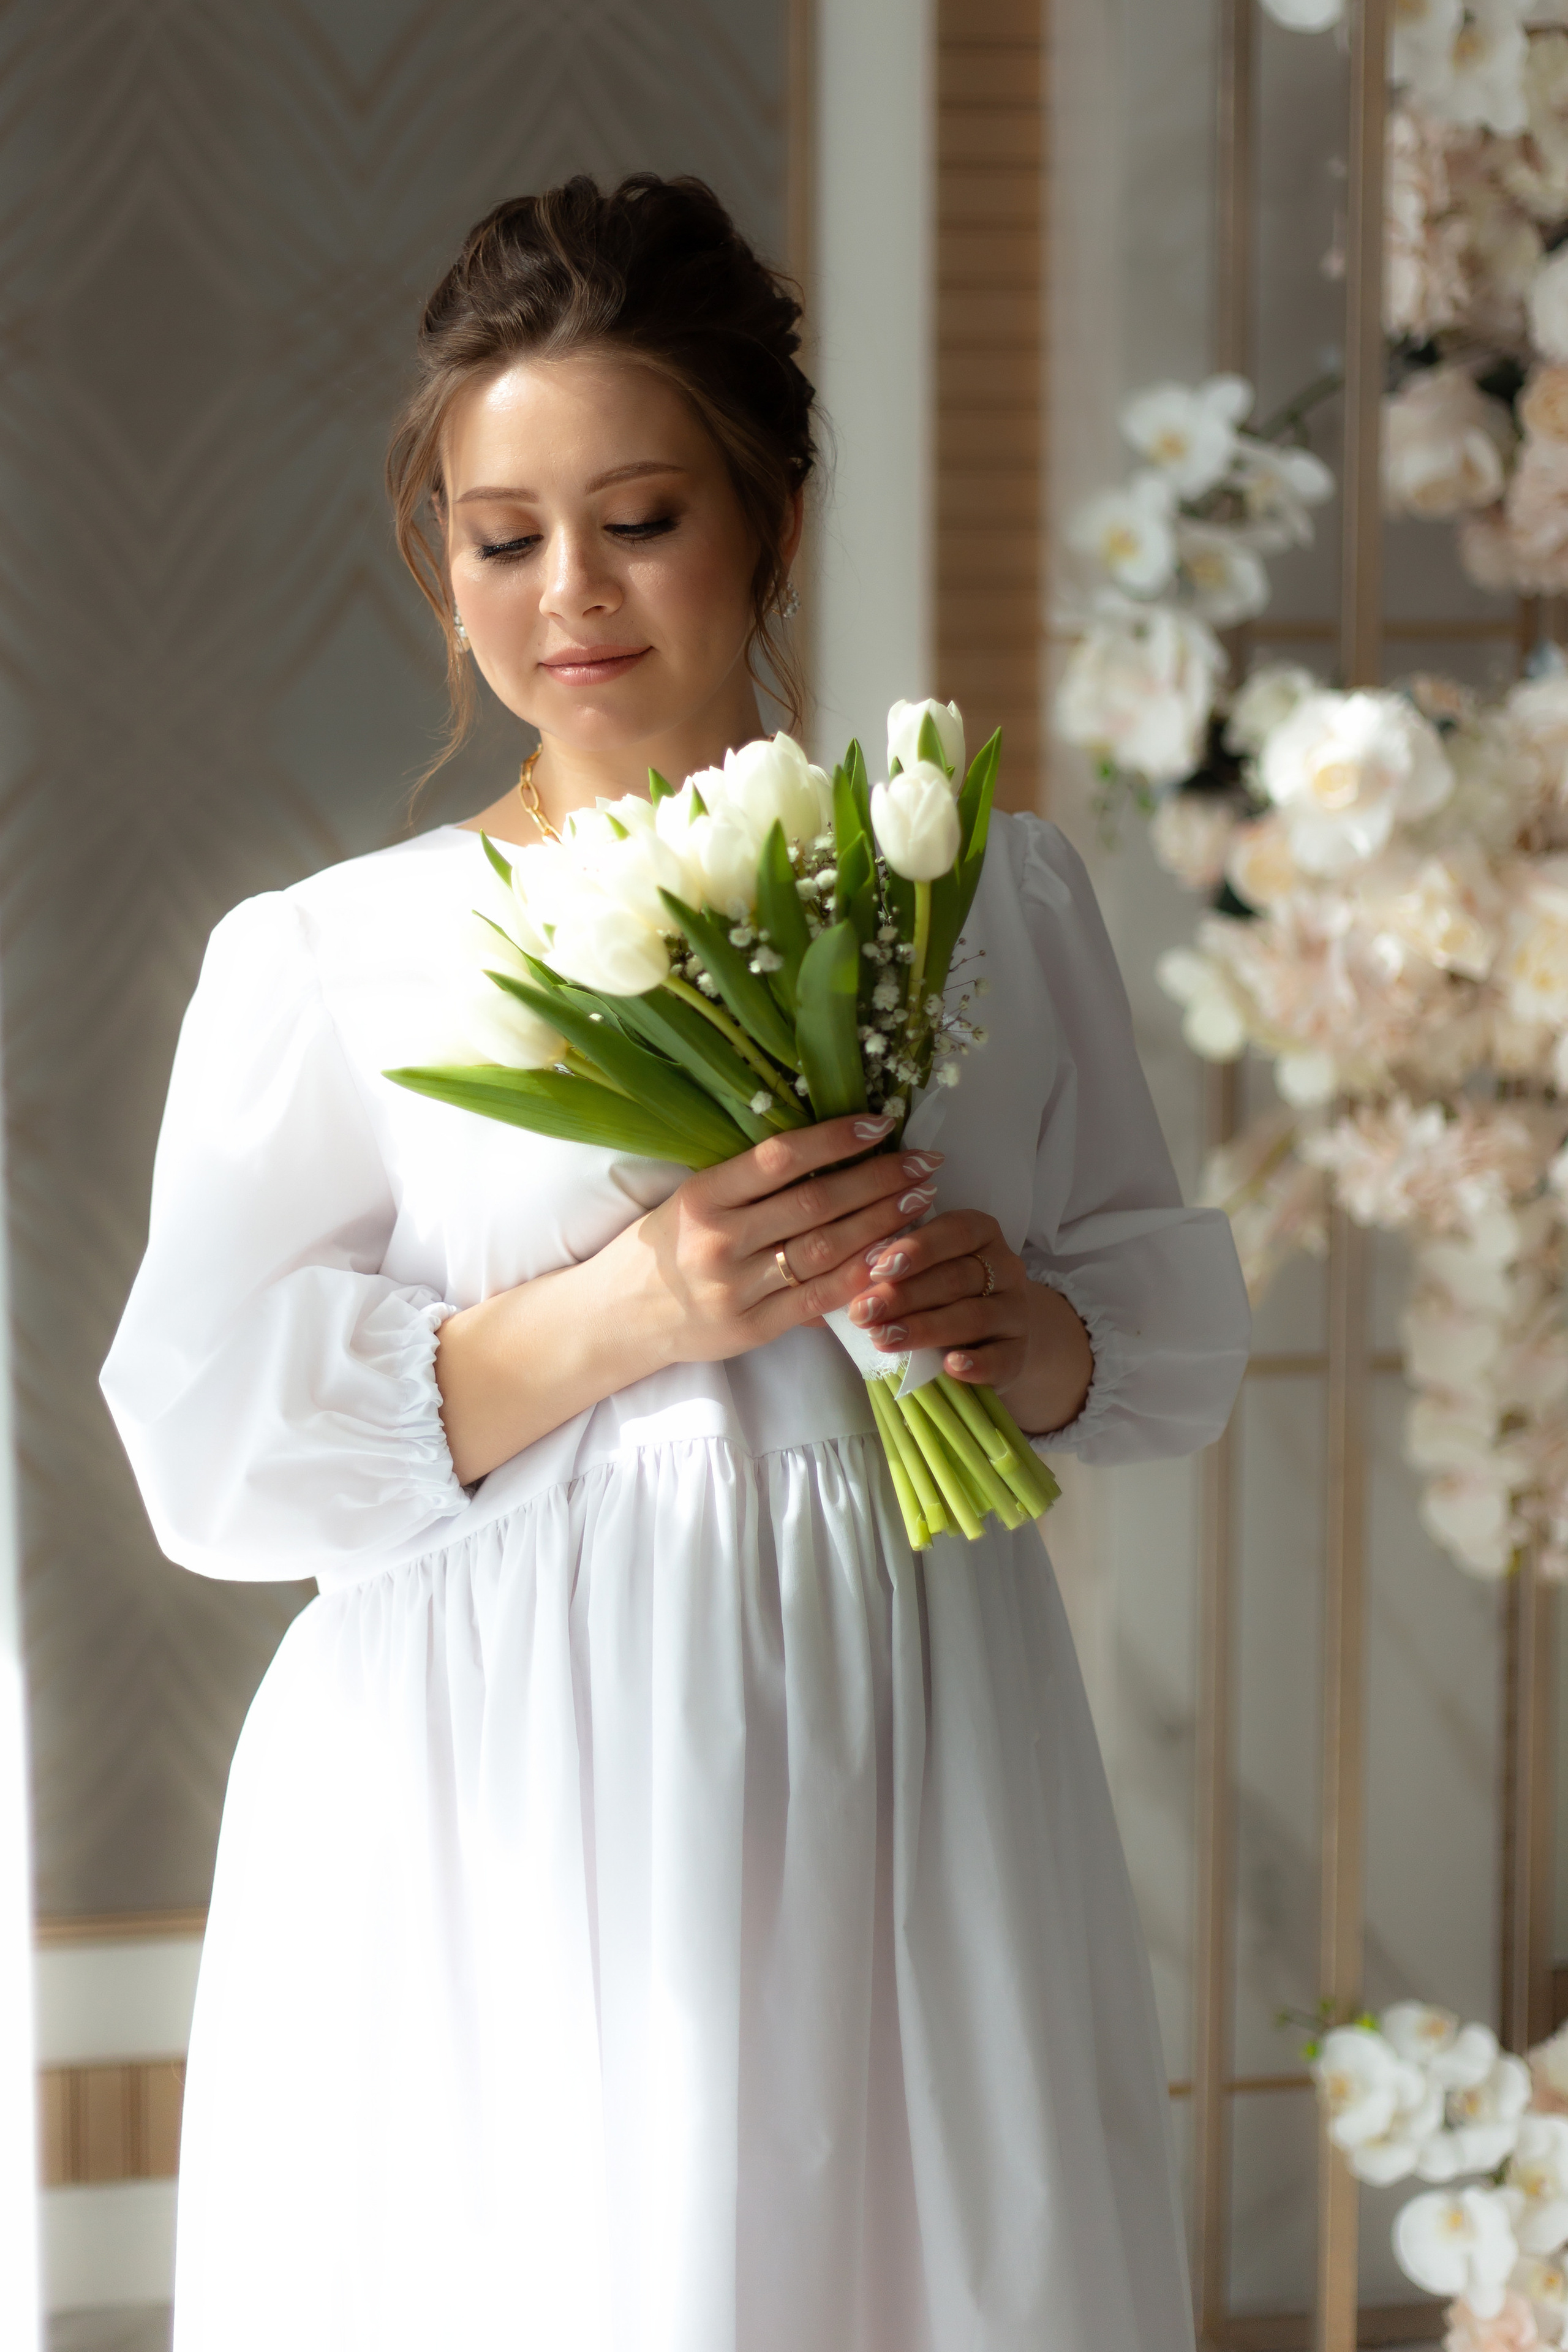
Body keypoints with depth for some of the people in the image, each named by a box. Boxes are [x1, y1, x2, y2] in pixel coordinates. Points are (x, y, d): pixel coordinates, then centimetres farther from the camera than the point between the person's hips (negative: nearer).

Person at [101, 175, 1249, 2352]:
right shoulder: (322, 963, 2)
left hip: (908, 1768, 2)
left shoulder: (995, 891, 10)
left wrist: (1026, 1325, -10)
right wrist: (612, 1315, -15)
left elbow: (1179, 1320, 13)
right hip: (505, 1843, -2)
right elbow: (210, 1442, -3)